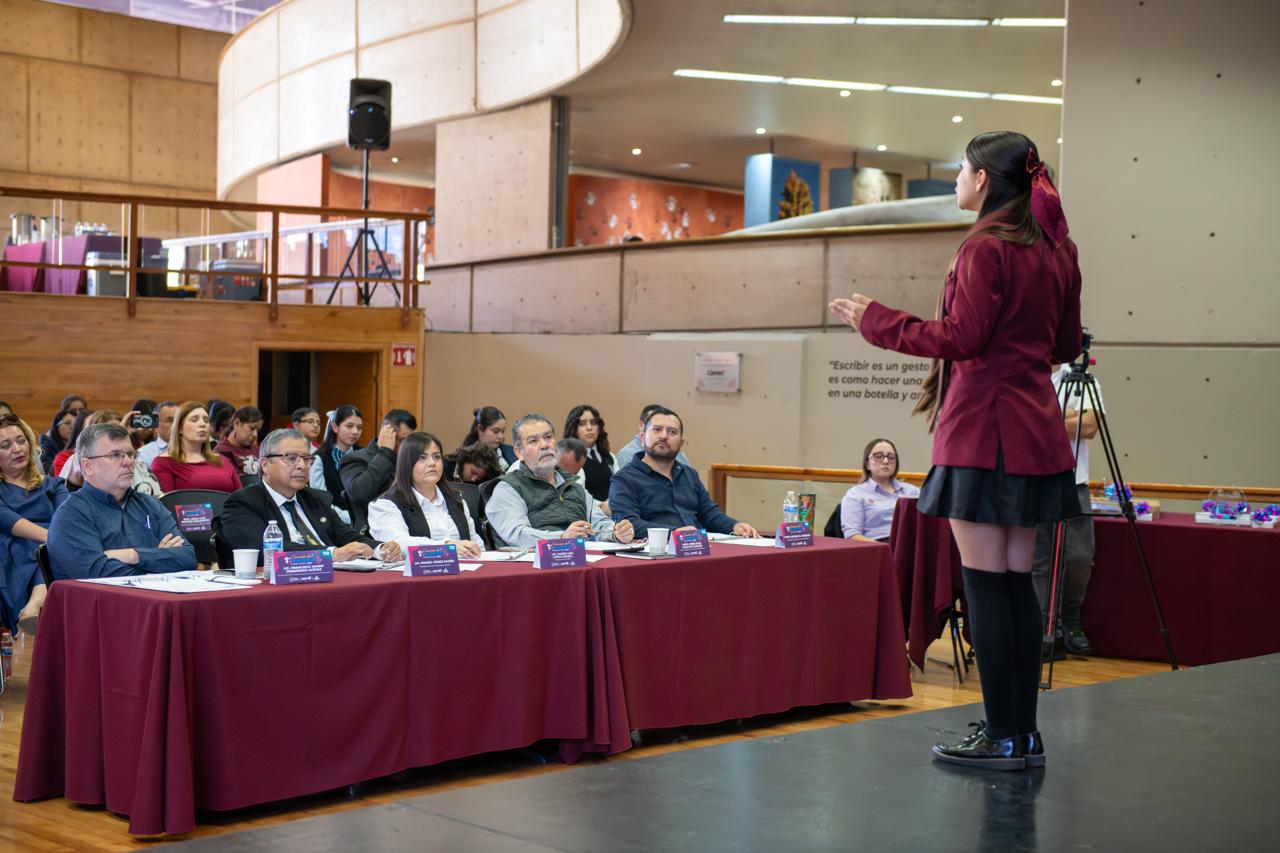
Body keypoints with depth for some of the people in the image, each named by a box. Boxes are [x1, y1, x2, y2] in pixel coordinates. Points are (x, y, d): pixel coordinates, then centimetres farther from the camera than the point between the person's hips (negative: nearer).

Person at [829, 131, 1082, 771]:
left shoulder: (986, 247, -11)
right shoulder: (1055, 249, 14)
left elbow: (962, 337, -15)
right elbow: (1065, 345, 18)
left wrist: (875, 320, -5)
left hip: (983, 429, -8)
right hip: (1034, 430, 9)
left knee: (985, 582, -5)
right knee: (1017, 580, 11)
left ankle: (1002, 737, -2)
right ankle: (1023, 731, 15)